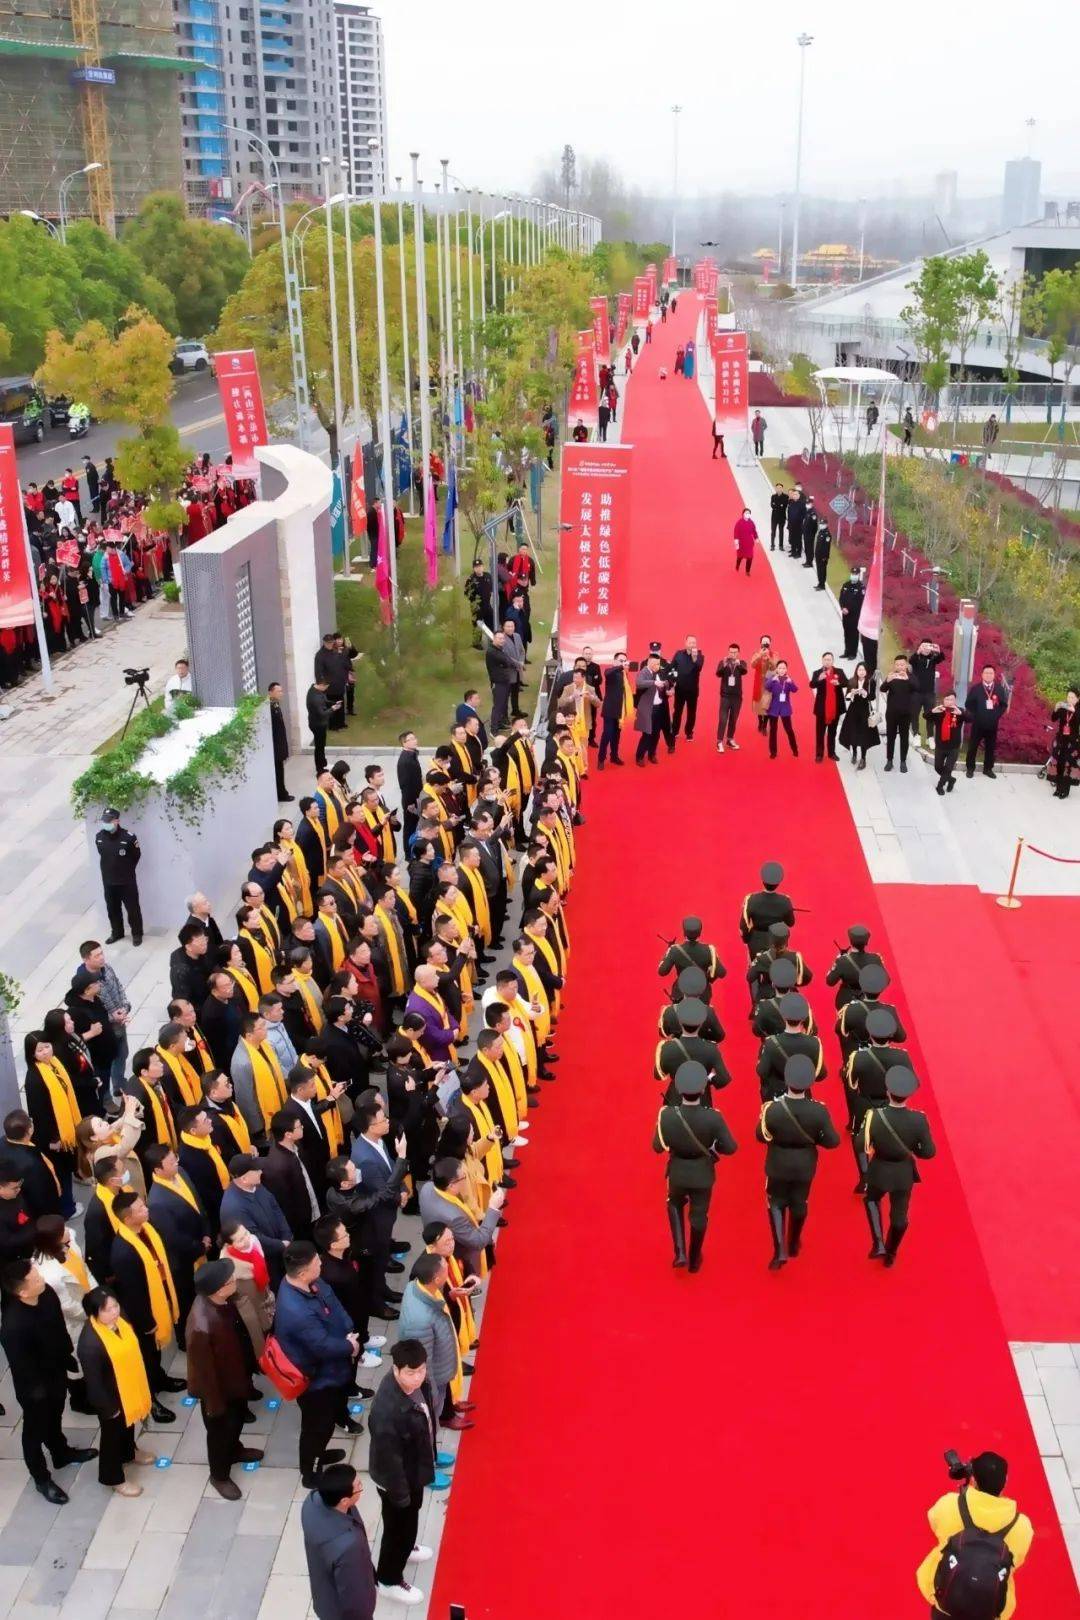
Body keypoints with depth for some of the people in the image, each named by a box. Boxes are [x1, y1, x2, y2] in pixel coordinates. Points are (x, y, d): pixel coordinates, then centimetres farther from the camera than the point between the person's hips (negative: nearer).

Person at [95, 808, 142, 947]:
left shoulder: (128, 837, -20)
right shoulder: (99, 836, -6)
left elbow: (136, 856, -5)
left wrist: (127, 870, 4)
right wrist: (110, 869, 12)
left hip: (127, 881, -4)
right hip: (108, 881, 4)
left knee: (132, 908, 7)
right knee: (112, 909, 18)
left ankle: (137, 934, 24)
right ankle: (117, 932, 37)